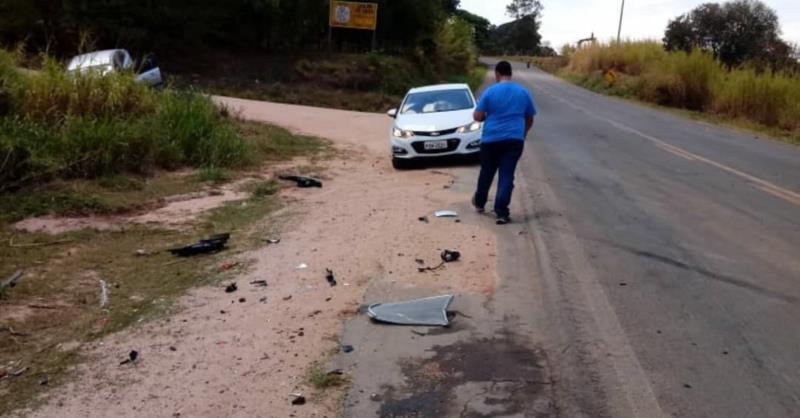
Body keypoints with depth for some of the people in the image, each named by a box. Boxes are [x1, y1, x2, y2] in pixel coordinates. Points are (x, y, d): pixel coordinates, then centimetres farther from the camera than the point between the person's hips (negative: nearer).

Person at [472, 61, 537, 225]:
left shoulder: (490, 91, -4)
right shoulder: (523, 92, 5)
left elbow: (478, 117, -6)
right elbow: (530, 120, 11)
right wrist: (522, 134, 28)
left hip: (491, 139, -1)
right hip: (514, 140, 1)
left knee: (486, 173, 17)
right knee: (507, 176, -1)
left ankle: (479, 202, 37)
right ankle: (502, 213, -8)